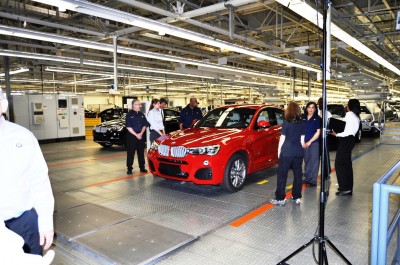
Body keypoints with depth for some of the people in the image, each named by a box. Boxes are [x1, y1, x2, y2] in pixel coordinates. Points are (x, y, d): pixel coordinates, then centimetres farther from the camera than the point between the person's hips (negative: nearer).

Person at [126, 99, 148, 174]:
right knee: (130, 152, 0)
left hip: (141, 136, 5)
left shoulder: (141, 114, 10)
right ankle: (129, 168, 7)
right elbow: (128, 127, -10)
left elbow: (144, 125, 10)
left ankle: (142, 167, 19)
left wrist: (141, 133, -6)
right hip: (132, 136, -5)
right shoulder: (129, 115, -6)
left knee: (141, 152, 10)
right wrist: (136, 135, -14)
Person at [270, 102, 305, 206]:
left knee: (282, 174, 1)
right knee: (297, 174, 11)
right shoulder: (302, 124, 4)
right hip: (299, 152, 5)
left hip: (286, 152, -4)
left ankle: (280, 198, 3)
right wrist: (300, 149, 18)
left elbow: (282, 139, -6)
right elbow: (302, 140, 7)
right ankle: (297, 197, 18)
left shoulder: (286, 123, -8)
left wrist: (279, 151, 4)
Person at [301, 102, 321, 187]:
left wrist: (309, 142, -10)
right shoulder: (303, 118, 8)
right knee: (307, 161, 11)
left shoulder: (317, 118, -1)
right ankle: (307, 178, 22)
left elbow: (318, 132, -5)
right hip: (304, 143, 4)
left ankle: (313, 181, 3)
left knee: (314, 161, -1)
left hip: (314, 143, -4)